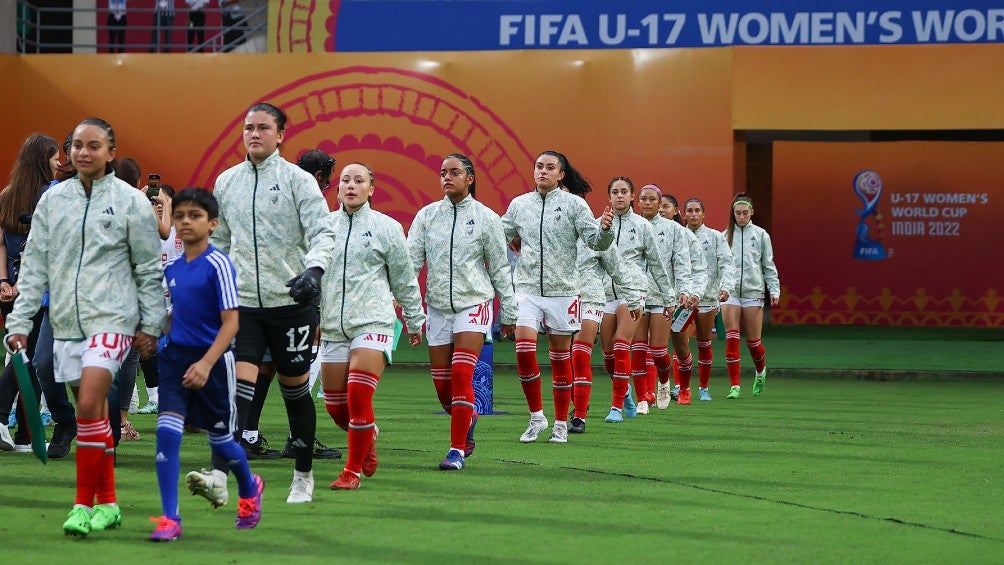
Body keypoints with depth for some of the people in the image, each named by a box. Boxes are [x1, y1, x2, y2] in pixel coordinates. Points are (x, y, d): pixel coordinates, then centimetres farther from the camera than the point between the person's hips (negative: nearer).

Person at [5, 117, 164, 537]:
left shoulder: (131, 201, -2)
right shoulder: (52, 200, 7)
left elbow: (149, 268, 3)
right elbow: (34, 264, 8)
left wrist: (150, 324, 2)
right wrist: (20, 320, 3)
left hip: (112, 318, -4)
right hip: (66, 321, 4)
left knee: (89, 406, -17)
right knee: (95, 414, 10)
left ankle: (84, 503, -9)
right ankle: (107, 503, 19)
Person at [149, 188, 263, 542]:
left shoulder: (218, 264, -13)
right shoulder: (171, 268, 5)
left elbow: (230, 322, -16)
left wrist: (206, 363, -25)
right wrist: (167, 344, 13)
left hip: (212, 360, -4)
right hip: (176, 356, 4)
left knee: (219, 439, 10)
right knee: (167, 431, -13)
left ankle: (250, 489, 42)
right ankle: (170, 519, -10)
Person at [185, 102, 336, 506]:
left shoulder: (298, 180, -3)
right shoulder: (227, 182, 10)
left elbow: (323, 233, -11)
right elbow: (219, 241, 20)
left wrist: (314, 269, -29)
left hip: (291, 301, -2)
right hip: (243, 301, 3)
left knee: (294, 389, 7)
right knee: (238, 384, -12)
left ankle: (303, 477, 23)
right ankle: (219, 478, -24)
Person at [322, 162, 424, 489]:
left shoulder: (386, 227, 3)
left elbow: (405, 279, 10)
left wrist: (415, 321, 15)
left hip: (373, 323, -3)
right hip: (332, 328, 3)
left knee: (359, 397, -16)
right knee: (335, 407, 4)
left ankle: (353, 471, -4)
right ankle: (369, 437, 36)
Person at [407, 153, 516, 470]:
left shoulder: (486, 218, 0)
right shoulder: (427, 215, 5)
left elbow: (499, 268, 6)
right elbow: (412, 258, -1)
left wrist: (509, 312, 8)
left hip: (474, 303, -3)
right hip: (438, 305, 3)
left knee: (461, 375, -17)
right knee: (442, 385, 4)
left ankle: (457, 450, -11)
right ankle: (468, 419, 36)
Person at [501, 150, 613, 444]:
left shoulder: (574, 204, -2)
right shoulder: (519, 204, 7)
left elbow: (596, 241, -6)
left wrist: (604, 228, -27)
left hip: (562, 288, -2)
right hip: (527, 288, 2)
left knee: (560, 356, 5)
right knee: (524, 348, -14)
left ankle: (561, 424, 15)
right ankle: (536, 417, 1)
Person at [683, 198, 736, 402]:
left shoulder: (715, 237, 5)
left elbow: (726, 263, -3)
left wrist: (726, 286, -18)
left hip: (707, 296, 0)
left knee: (704, 343, 8)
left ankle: (704, 387, 22)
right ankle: (683, 389, -9)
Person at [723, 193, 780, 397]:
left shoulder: (760, 235, 5)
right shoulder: (725, 236, 6)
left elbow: (769, 266, 8)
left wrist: (774, 290, 1)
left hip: (753, 291, 0)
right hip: (730, 291, 0)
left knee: (753, 340, 2)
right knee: (731, 340, -9)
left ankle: (760, 372, 32)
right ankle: (734, 385, -6)